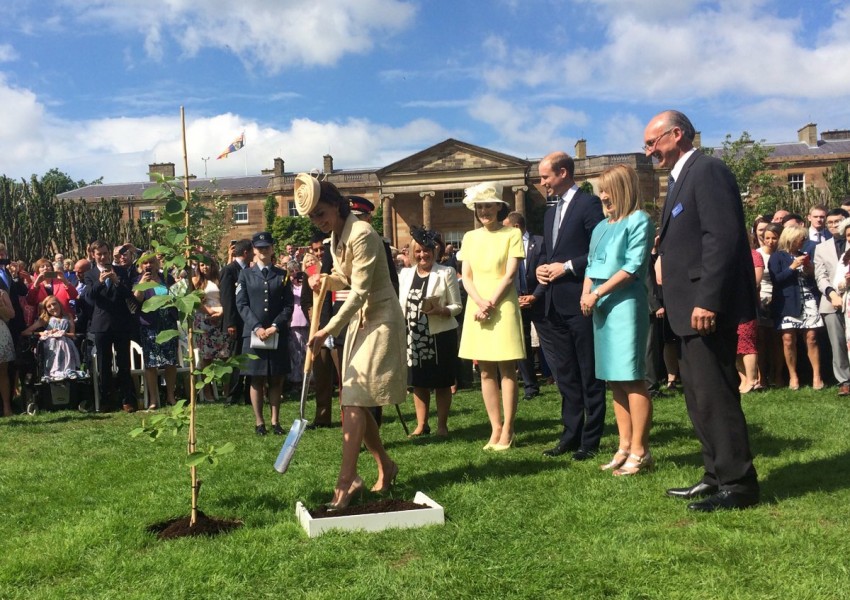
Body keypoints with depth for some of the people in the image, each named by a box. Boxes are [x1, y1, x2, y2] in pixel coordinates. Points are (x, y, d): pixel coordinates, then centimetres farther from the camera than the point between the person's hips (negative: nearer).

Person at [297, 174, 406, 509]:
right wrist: (324, 280, -1)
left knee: (354, 401, -14)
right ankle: (385, 467, 23)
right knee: (354, 402, 9)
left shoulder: (361, 234, -20)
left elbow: (360, 291, -24)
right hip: (359, 320, 9)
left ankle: (347, 480, -12)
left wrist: (328, 331, -26)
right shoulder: (336, 237, 8)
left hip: (379, 320, -9)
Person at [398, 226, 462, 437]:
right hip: (414, 337, 4)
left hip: (440, 336, -4)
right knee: (418, 382, 9)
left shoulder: (446, 273, -3)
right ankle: (421, 424, 20)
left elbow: (457, 306, -5)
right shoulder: (405, 274, 10)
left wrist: (441, 311, -23)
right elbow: (402, 306, 13)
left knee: (442, 382, 4)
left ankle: (442, 424, 14)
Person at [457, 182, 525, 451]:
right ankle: (495, 429, 11)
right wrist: (480, 303, -10)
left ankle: (507, 431, 2)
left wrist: (491, 304, -13)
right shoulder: (470, 237, 11)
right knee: (486, 371, 5)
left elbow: (510, 275, -6)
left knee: (506, 370, -2)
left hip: (503, 306, -4)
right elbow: (466, 277, 6)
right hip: (477, 307, 4)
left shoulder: (512, 234, 0)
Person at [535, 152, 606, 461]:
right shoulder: (550, 212, 19)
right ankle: (570, 435, 20)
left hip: (580, 301, -8)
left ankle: (590, 440, 8)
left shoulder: (589, 204, -7)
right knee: (565, 374, 13)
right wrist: (541, 267, 4)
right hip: (555, 304, 8)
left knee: (589, 374, 1)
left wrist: (567, 267, -16)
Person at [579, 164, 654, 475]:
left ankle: (639, 451, -4)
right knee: (615, 380, 8)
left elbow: (633, 266, -13)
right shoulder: (601, 227, 18)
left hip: (626, 304, -8)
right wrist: (586, 293, -1)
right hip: (601, 307, 8)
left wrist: (597, 293, -14)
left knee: (631, 377, -8)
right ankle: (625, 446, 13)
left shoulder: (639, 221, -4)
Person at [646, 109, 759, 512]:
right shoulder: (682, 178, 19)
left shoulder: (707, 170, -12)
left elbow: (723, 237, -21)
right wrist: (673, 301, 17)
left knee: (714, 395, -6)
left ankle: (738, 483, 4)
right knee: (700, 396, 14)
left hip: (708, 307, -11)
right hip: (693, 308, 11)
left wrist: (708, 300, -26)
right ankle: (717, 475, 23)